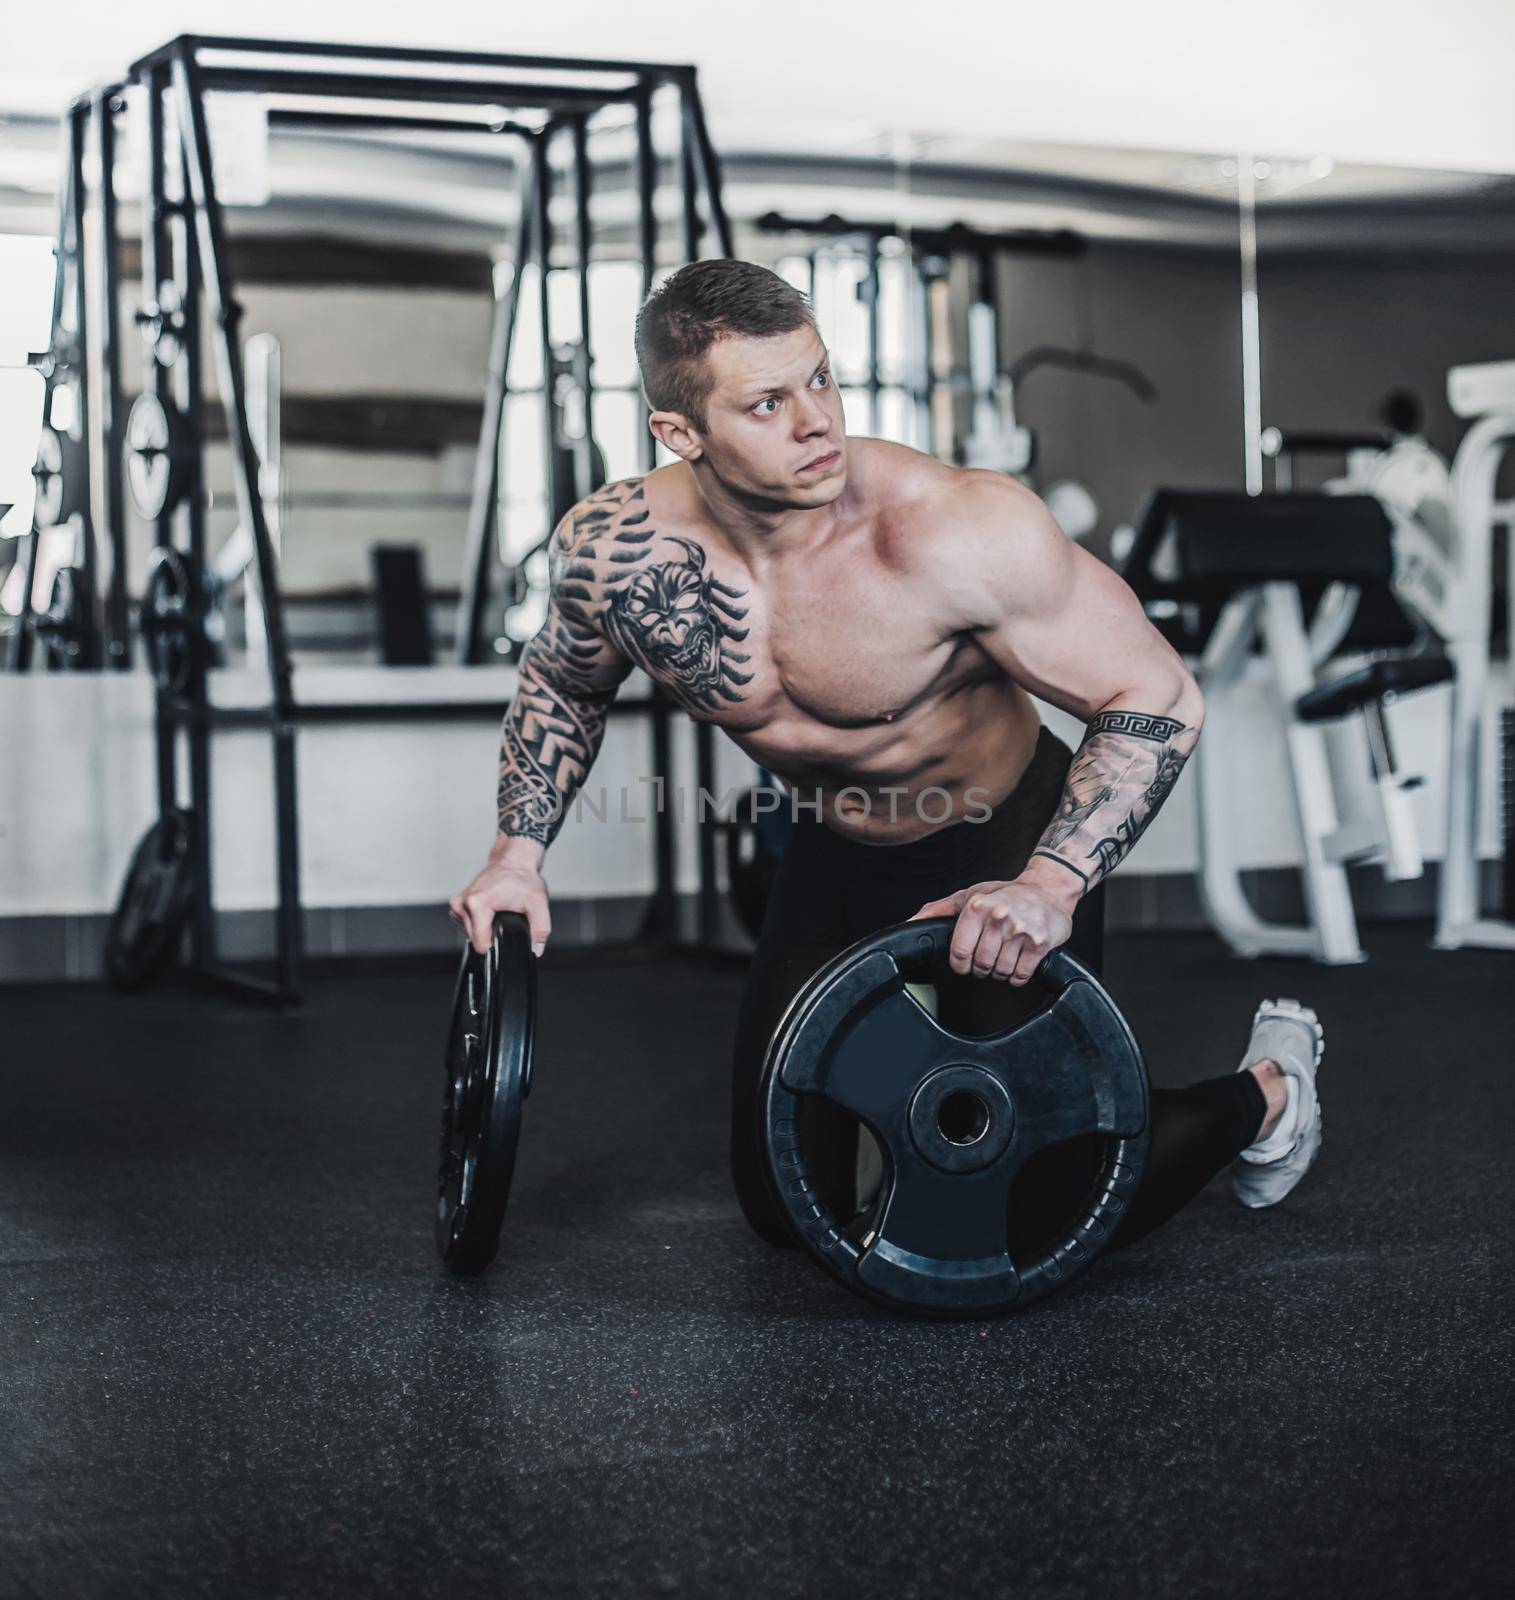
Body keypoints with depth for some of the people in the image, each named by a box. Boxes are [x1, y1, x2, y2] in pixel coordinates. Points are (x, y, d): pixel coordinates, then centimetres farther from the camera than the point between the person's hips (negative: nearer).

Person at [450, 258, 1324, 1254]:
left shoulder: (959, 529, -34)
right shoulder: (614, 551, -21)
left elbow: (1159, 701, -27)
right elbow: (564, 684, 4)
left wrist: (1050, 886, -38)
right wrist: (521, 852, -7)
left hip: (1005, 844, -4)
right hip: (834, 853, 4)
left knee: (1046, 1218, -6)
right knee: (784, 1207, 12)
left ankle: (1264, 1092, 23)